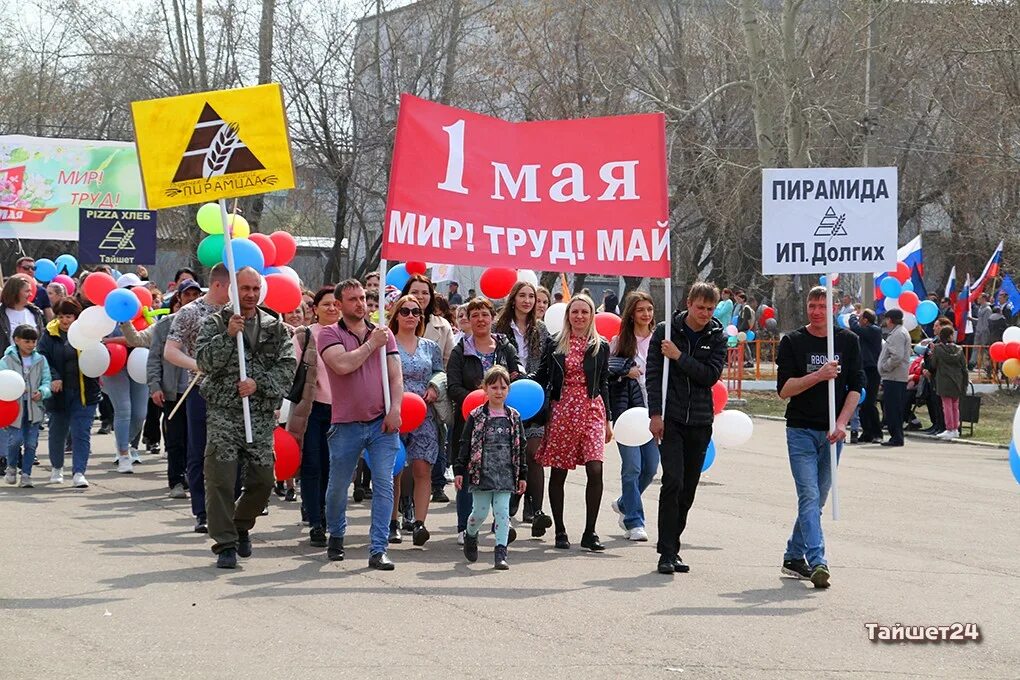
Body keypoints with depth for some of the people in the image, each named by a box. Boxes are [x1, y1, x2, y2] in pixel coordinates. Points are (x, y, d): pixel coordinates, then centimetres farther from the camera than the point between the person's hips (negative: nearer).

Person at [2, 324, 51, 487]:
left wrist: (41, 392, -17)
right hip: (14, 407, -2)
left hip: (34, 407, 2)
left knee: (31, 442, 1)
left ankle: (26, 474, 11)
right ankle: (11, 467, 17)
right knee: (15, 440, -9)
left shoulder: (40, 360, 7)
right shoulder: (7, 360, 0)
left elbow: (47, 381, 4)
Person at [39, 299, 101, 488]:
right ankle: (56, 467, 37)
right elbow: (43, 359, -4)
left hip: (84, 393, -2)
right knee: (57, 432, 16)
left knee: (81, 433, -7)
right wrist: (53, 378, -19)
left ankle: (78, 472, -7)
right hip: (59, 392, 2)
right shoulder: (50, 335, 0)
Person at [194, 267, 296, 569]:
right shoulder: (215, 323, 5)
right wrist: (228, 336, -18)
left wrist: (258, 383, -12)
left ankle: (241, 525, 32)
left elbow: (288, 366, 1)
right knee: (221, 481, -10)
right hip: (223, 414, -3)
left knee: (262, 481, 5)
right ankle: (225, 544, -4)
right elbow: (204, 362, -7)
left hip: (262, 417, 3)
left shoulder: (275, 328, 11)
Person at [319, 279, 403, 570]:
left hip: (382, 423, 2)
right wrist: (371, 344, -10)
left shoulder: (383, 333, 10)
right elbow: (342, 365, -18)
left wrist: (395, 409, -9)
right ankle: (336, 535, 36)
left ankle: (378, 550, -7)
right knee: (338, 487, 10)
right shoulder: (329, 334, 0)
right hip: (346, 424, -1)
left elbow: (395, 375, 5)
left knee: (384, 485, -8)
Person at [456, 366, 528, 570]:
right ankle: (470, 536, 32)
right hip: (481, 474, -2)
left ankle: (501, 553, -5)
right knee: (480, 512, 2)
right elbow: (465, 445, 2)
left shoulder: (514, 417, 8)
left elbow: (521, 447, 11)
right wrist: (459, 471, -3)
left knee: (502, 512, -5)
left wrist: (522, 475, 9)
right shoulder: (476, 416, 0)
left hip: (505, 475, 2)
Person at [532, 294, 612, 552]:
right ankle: (560, 531, 14)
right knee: (558, 473, 3)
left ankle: (589, 533, -6)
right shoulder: (554, 345, 7)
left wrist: (608, 420, 11)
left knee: (595, 469, -14)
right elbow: (542, 378, 10)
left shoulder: (601, 347, 10)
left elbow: (604, 384, 13)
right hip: (561, 410, 0)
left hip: (592, 410, 0)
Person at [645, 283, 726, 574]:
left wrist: (679, 357, -14)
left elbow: (711, 375, -7)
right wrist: (655, 414, -8)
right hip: (670, 418, -3)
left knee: (688, 489, 5)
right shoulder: (665, 330, 1)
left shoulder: (717, 337, 5)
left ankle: (671, 547, 16)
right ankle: (667, 552, -12)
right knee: (673, 481, -14)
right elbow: (653, 373, -1)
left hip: (700, 421, 3)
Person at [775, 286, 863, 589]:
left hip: (833, 432, 3)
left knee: (816, 500, 9)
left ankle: (794, 557, 23)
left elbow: (856, 387, 5)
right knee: (809, 496, -13)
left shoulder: (848, 341, 5)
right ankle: (817, 563, -21)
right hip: (801, 430, -3)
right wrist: (818, 376, -20)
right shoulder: (792, 342, -1)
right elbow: (784, 389, -7)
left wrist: (842, 423, -8)